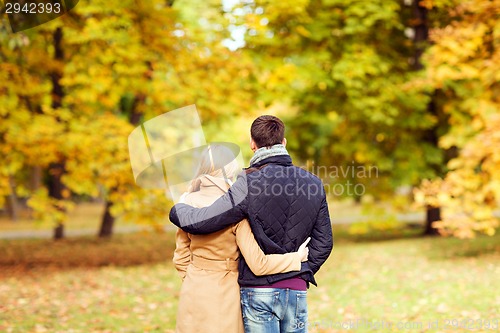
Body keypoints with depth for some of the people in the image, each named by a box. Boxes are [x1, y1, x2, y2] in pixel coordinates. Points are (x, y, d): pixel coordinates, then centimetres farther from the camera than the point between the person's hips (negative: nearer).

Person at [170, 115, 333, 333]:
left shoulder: (249, 184, -13)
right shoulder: (314, 184, 3)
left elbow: (198, 222, -15)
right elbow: (323, 241, 8)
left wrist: (178, 209, 5)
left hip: (258, 290, -4)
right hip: (296, 291, 4)